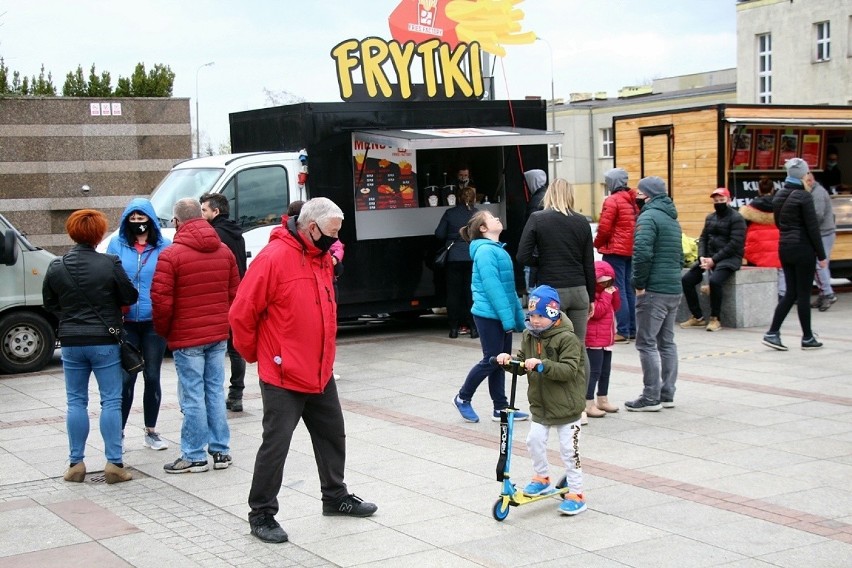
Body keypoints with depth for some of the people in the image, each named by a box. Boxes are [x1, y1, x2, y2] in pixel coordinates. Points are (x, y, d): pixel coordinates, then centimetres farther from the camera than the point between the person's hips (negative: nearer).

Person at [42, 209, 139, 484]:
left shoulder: (56, 267, -1)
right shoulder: (110, 264, -11)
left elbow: (49, 303, 9)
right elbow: (130, 297, -4)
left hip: (71, 343, 3)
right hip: (105, 341, -3)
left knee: (76, 402, 11)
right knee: (111, 401, 3)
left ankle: (76, 463, 12)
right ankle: (114, 463, 2)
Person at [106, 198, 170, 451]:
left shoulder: (164, 247, 1)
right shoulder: (117, 245, 4)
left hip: (154, 321, 0)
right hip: (126, 322, 0)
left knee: (152, 377, 8)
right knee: (125, 378, -2)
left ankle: (151, 432, 21)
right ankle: (118, 431, 8)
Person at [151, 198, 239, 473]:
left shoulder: (171, 255, -13)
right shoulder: (225, 252, 6)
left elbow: (161, 301, -14)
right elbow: (234, 293, 10)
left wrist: (163, 330, 3)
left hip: (187, 337, -6)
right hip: (219, 335, 6)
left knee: (192, 396, 0)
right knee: (215, 392, 13)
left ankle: (194, 456, 7)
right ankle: (220, 451, 18)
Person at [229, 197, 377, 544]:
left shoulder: (323, 258, 7)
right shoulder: (274, 257, -19)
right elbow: (242, 313, -15)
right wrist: (255, 354, -2)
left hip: (320, 372, 8)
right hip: (283, 375, -8)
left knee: (332, 435, 19)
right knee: (276, 444, -2)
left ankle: (335, 496, 36)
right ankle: (262, 514, 11)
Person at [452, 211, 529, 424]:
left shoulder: (498, 250, 15)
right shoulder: (485, 251, -15)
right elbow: (492, 288, -20)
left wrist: (518, 317, 15)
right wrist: (508, 318, -21)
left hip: (502, 316, 9)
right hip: (489, 315, -9)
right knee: (491, 361, -1)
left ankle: (501, 408, 16)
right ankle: (463, 398, 16)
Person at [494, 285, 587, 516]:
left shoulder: (567, 338, -18)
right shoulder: (529, 336, 4)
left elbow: (569, 370, -27)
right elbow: (522, 365, 7)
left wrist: (542, 365, -38)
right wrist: (508, 360, -15)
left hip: (566, 405, -6)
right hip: (540, 404, 6)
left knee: (569, 449, -1)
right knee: (534, 440, 7)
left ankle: (576, 493, 8)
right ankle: (542, 478, 31)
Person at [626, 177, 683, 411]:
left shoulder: (649, 216, -11)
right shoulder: (673, 219, 19)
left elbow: (642, 253, -23)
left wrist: (639, 283, -14)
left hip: (654, 290, -9)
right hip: (674, 289, 9)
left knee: (646, 342, -4)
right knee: (667, 341, 14)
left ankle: (651, 398, -3)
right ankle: (667, 394, 19)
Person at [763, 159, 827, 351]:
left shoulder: (778, 196, 6)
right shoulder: (803, 197, -15)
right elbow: (813, 228, -13)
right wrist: (821, 255, -7)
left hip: (784, 247, 7)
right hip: (803, 249, -7)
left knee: (791, 293, 11)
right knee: (803, 294, 2)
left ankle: (772, 333, 3)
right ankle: (807, 338, 11)